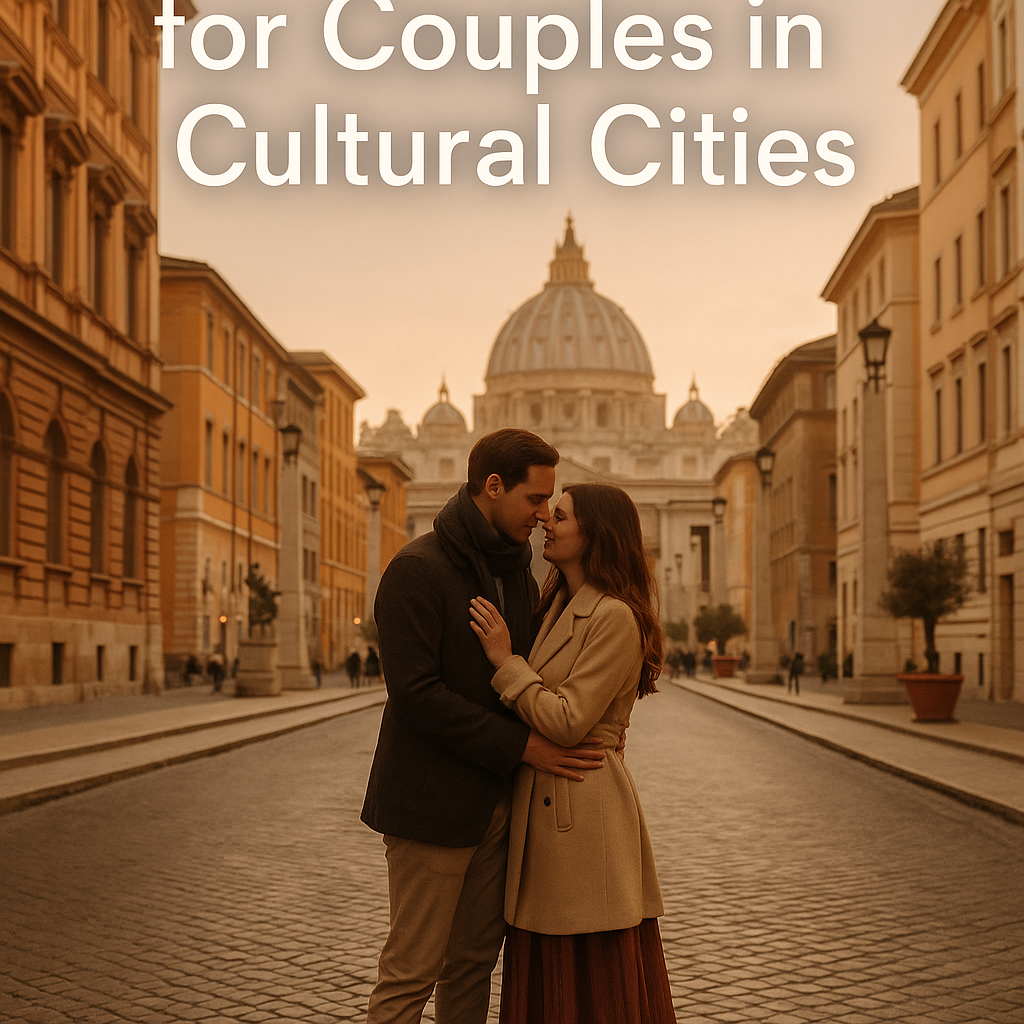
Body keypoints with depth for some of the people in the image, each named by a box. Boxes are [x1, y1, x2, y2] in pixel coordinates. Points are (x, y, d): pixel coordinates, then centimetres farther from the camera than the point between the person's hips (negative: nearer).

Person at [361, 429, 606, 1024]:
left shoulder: (520, 576, 12)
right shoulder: (418, 569, -14)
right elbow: (415, 695, -21)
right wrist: (523, 745, -20)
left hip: (496, 798, 8)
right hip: (431, 802, -8)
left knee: (475, 962, 13)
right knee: (412, 971, -1)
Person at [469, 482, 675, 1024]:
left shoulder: (616, 618, -15)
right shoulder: (558, 608, 15)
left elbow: (567, 721, -20)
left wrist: (504, 659, -15)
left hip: (585, 810, -9)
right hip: (542, 809, 9)